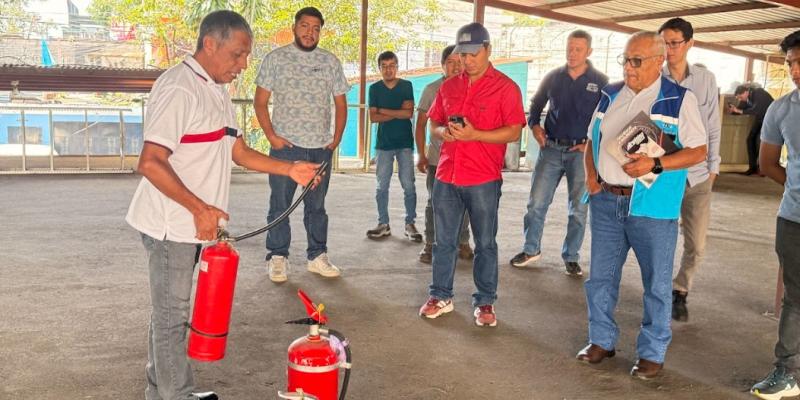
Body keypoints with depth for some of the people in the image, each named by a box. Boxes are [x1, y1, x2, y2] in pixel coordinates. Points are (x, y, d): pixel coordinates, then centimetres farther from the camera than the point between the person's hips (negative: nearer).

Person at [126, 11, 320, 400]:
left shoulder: (216, 91, 12)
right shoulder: (178, 88, -18)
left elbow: (237, 150, 15)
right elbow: (150, 163, -24)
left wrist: (289, 169, 4)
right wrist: (200, 208, -24)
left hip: (192, 223, 9)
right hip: (170, 222, -9)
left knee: (169, 309, 18)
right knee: (171, 313, 3)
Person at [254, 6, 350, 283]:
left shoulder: (331, 62, 9)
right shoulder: (275, 58, 1)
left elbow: (340, 104, 12)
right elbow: (260, 101, 0)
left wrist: (336, 138, 2)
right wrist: (271, 135, -10)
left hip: (321, 148, 3)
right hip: (285, 146, -2)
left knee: (316, 206, 12)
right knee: (280, 205, 3)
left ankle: (317, 257, 22)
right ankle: (277, 258, 13)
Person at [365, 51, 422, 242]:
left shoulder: (406, 86, 1)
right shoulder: (375, 88, 5)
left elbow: (409, 113, -10)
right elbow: (373, 117, -3)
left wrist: (383, 110, -7)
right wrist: (397, 114, -10)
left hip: (405, 142, -1)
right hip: (383, 143, 2)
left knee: (408, 185, -2)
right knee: (382, 186, 5)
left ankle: (410, 224, 6)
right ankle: (383, 224, 14)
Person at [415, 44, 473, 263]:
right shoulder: (432, 89, 0)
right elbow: (421, 124, 5)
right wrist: (421, 154, 0)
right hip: (437, 157, 0)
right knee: (434, 202, 4)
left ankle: (462, 242, 23)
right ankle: (430, 244, 15)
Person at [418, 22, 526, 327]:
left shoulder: (505, 87, -3)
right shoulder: (449, 87, 12)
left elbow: (514, 132, -9)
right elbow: (434, 123, 19)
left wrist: (474, 134, -19)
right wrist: (443, 132, -5)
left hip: (483, 179, -4)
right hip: (446, 176, 5)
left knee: (485, 243, 7)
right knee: (443, 241, 11)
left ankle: (485, 302, 18)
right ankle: (441, 296, 24)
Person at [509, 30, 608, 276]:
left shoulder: (600, 82, -1)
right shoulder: (553, 77, 7)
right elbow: (536, 104, 20)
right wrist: (535, 126, 3)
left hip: (582, 152, -2)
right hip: (551, 148, 2)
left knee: (578, 208, 5)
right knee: (536, 202, 1)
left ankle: (571, 258, 17)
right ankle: (531, 249, 17)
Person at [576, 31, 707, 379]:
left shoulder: (679, 99, -4)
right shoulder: (611, 95, 11)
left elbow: (698, 151, -6)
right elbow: (592, 140, 19)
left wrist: (655, 164, -21)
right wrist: (590, 174, 2)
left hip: (652, 206, -4)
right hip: (605, 201, 5)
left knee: (656, 283, 5)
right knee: (600, 276, 12)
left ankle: (652, 353, 20)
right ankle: (601, 341, 28)